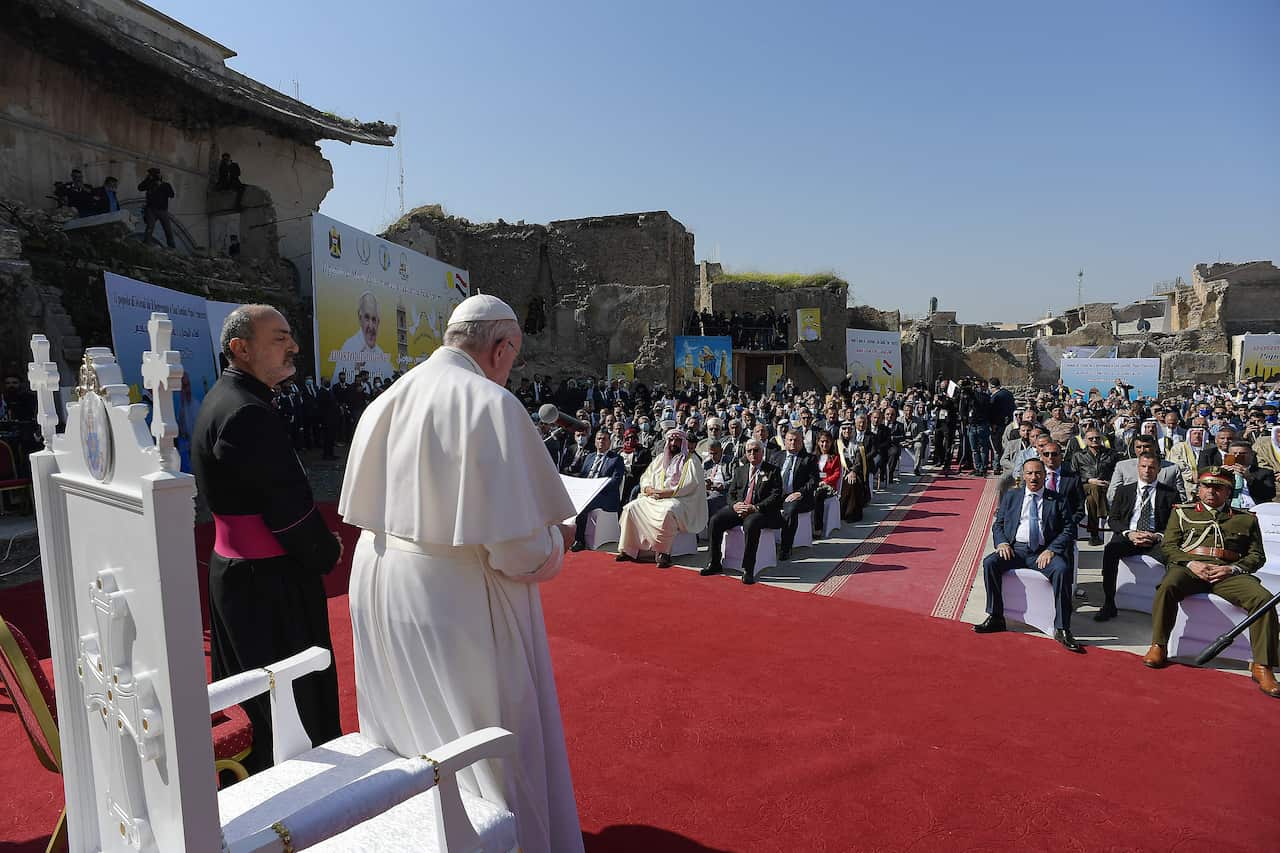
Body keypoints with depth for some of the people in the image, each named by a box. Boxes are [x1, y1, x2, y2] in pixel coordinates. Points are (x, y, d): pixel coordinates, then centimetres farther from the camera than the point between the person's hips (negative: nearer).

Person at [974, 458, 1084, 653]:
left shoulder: (1057, 500, 11)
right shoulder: (1011, 496, 16)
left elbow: (1069, 530, 4)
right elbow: (998, 524, 15)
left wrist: (1051, 550, -12)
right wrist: (1002, 543, -6)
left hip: (1043, 552, -2)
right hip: (1015, 549, 2)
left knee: (1062, 569, -32)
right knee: (989, 563, -25)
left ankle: (1061, 629, -23)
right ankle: (995, 618, -13)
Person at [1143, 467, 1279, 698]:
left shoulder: (1246, 519, 24)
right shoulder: (1182, 512, 21)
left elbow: (1257, 555, 15)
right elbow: (1169, 546, 13)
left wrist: (1232, 569, -6)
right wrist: (1191, 563, -8)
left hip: (1229, 573, 1)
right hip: (1188, 567, -1)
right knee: (1167, 587, -35)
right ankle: (1158, 647, -24)